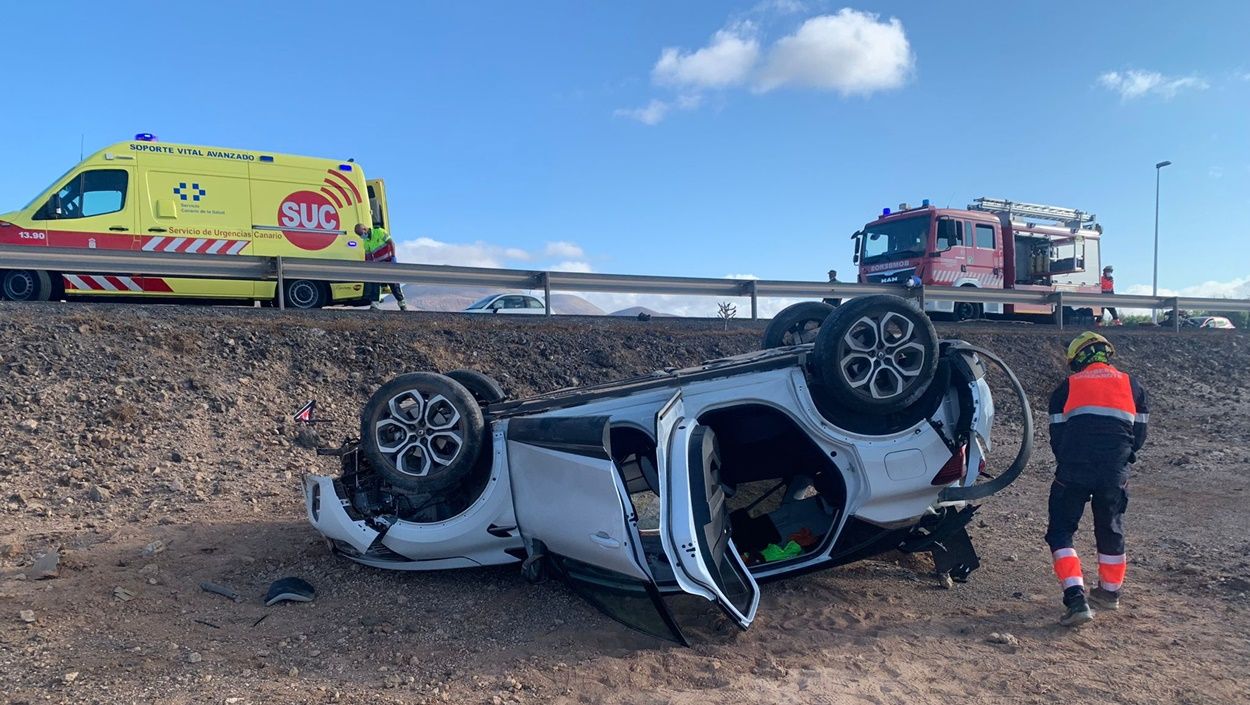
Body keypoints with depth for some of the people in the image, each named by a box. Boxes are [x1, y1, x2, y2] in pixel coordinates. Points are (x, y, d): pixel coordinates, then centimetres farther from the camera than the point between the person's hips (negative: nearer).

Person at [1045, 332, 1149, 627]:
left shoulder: (1067, 387, 10)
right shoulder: (1131, 386, 14)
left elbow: (1056, 435, 9)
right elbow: (1139, 435, 14)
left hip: (1073, 470, -2)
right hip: (1115, 473, 3)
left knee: (1061, 530, 7)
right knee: (1111, 529, 22)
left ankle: (1076, 598, -7)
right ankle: (1110, 591, 38)